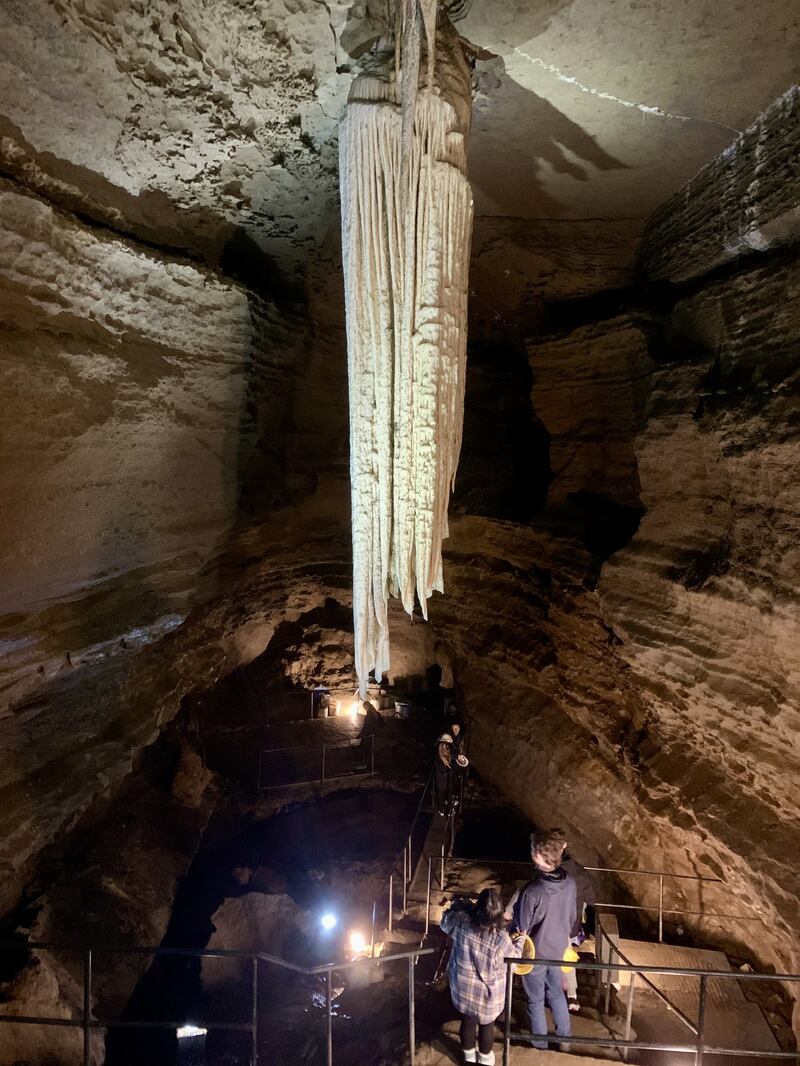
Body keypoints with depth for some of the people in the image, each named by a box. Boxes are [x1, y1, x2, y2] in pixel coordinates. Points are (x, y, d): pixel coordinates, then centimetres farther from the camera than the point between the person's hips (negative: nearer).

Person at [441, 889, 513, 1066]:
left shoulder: (461, 921, -25)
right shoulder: (501, 938, -32)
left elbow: (445, 920, -2)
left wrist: (458, 904, 11)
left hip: (463, 986, 2)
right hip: (488, 991, -2)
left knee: (468, 1021, 27)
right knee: (487, 1024, 26)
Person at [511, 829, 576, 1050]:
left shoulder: (532, 891, -36)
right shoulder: (569, 883, -18)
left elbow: (520, 930, -22)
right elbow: (571, 918, -1)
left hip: (534, 954, -5)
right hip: (557, 949, 5)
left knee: (536, 999, 21)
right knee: (556, 992, 29)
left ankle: (540, 1041, 41)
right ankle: (564, 1035, 46)